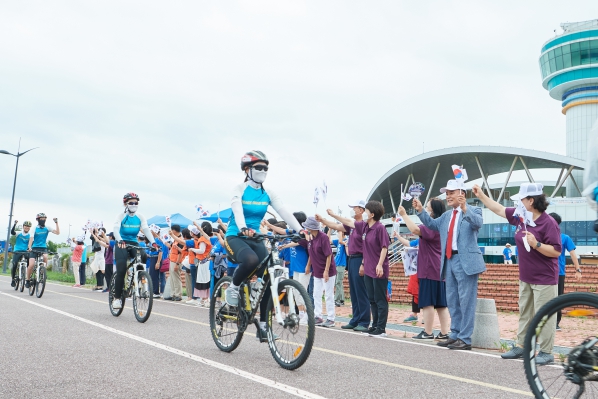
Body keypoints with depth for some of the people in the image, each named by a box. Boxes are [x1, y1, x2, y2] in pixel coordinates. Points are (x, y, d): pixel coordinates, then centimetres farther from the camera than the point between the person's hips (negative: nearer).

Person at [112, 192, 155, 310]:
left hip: (134, 244, 3)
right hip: (122, 244, -3)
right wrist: (120, 241, -43)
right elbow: (116, 229, -23)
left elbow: (146, 230, -12)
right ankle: (117, 298, -4)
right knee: (121, 270, -15)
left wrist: (153, 242, -29)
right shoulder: (121, 216, -6)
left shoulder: (140, 217, 2)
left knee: (143, 257, -24)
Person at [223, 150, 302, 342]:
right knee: (251, 260, -38)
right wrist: (244, 228, -46)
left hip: (254, 238, 5)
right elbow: (237, 210, -25)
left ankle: (262, 325, 0)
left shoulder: (268, 194, 5)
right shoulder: (239, 189, -6)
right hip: (235, 237, -5)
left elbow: (284, 212, -8)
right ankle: (233, 288, -7)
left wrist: (300, 230, -24)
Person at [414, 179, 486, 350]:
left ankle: (465, 339, 2)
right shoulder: (446, 215, 19)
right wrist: (420, 211, 6)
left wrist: (465, 209, -39)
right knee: (452, 301, 13)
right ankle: (455, 335, 22)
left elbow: (478, 223, -23)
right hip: (449, 261, 8)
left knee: (466, 301, -3)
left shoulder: (473, 210, -4)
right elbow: (432, 224, 18)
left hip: (465, 261, -8)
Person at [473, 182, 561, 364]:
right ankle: (521, 346, 23)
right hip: (525, 278, 8)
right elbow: (499, 209, 16)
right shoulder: (520, 216, 3)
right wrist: (481, 195, 15)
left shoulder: (549, 223, -18)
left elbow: (556, 251, -18)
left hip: (544, 279, -8)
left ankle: (546, 352, 7)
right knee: (524, 313, 14)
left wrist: (536, 244, -29)